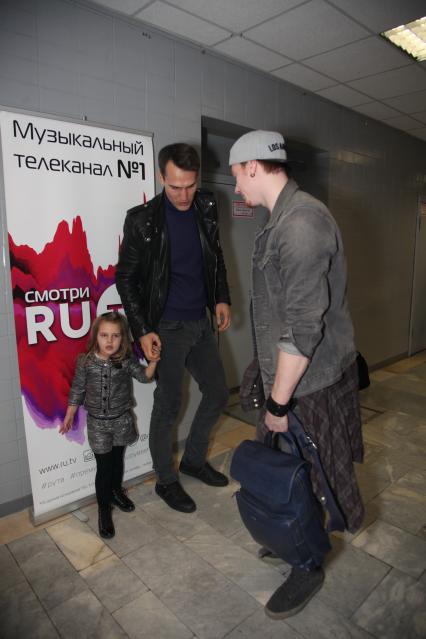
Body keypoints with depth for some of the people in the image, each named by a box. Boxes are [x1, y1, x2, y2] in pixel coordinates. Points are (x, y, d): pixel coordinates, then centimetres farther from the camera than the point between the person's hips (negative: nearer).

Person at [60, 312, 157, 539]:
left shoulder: (127, 360, -12)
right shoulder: (85, 362, -13)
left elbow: (145, 376, -18)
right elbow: (77, 390, -2)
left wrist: (153, 360, -35)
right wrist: (69, 416, 6)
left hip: (122, 420, 2)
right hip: (98, 423, -1)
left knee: (118, 459, 21)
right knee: (103, 467, 4)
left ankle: (116, 491, 47)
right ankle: (104, 511, 22)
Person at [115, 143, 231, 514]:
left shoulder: (206, 209, 3)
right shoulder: (143, 219, -11)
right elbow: (126, 278, -7)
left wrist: (222, 298, 6)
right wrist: (142, 331, -12)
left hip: (200, 322, 6)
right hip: (167, 328, -6)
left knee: (218, 393, 12)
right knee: (169, 405, 3)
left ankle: (194, 460, 35)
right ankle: (166, 481, 25)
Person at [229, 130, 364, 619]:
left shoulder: (300, 223, -24)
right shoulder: (283, 219, 9)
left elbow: (303, 327, -27)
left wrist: (279, 401, -20)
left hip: (310, 382, -9)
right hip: (290, 373, 9)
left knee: (306, 477, 10)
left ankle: (308, 568, 34)